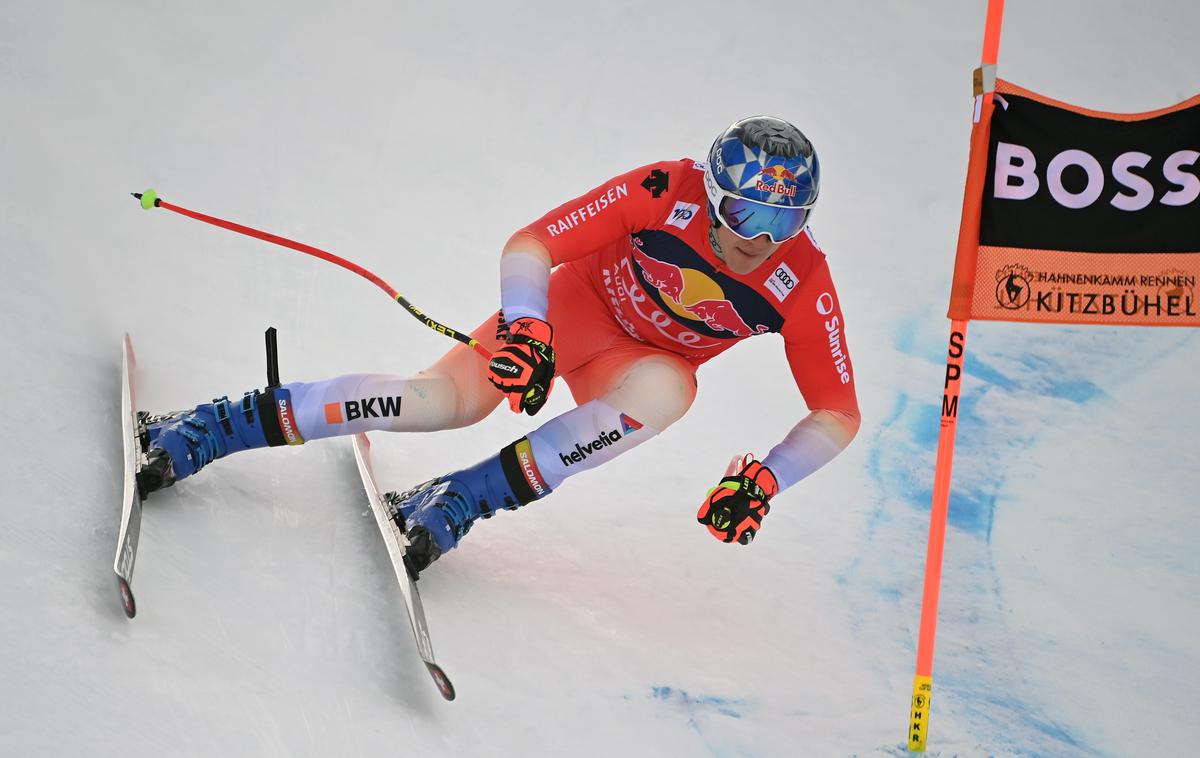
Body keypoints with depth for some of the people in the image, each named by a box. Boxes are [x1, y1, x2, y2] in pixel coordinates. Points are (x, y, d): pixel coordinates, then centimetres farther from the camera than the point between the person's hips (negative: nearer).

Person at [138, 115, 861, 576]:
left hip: (648, 361, 2)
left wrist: (764, 481, -31)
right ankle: (211, 429, -19)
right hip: (578, 302, -2)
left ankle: (459, 501, -31)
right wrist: (525, 327, -43)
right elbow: (529, 244, -26)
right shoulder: (666, 190, -29)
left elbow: (839, 414, -17)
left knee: (669, 388, -36)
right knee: (453, 398, -25)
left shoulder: (803, 281, -24)